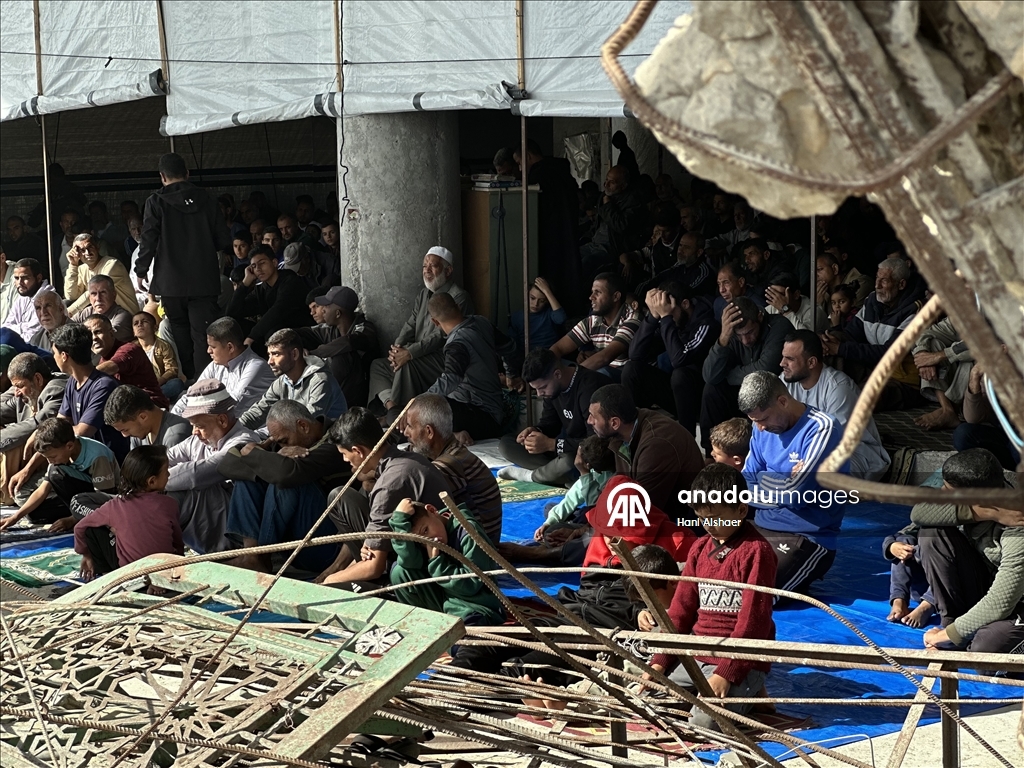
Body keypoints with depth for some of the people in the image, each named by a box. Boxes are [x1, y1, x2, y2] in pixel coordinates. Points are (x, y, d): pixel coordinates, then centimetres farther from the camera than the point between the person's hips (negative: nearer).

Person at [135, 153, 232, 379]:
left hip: (171, 283, -1)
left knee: (181, 336, 12)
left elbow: (148, 240, -6)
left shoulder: (157, 202, -4)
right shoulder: (206, 200, 2)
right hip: (204, 282, 1)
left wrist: (141, 271, 7)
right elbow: (224, 241, 5)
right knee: (204, 336, -2)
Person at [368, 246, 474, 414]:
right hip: (422, 358, 9)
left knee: (407, 365, -32)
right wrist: (397, 347, -9)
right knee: (377, 365, 0)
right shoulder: (424, 294, 17)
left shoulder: (458, 297, -12)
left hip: (443, 360, -9)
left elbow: (442, 335, -21)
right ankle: (390, 406, -23)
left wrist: (410, 353, -27)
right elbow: (410, 325, 13)